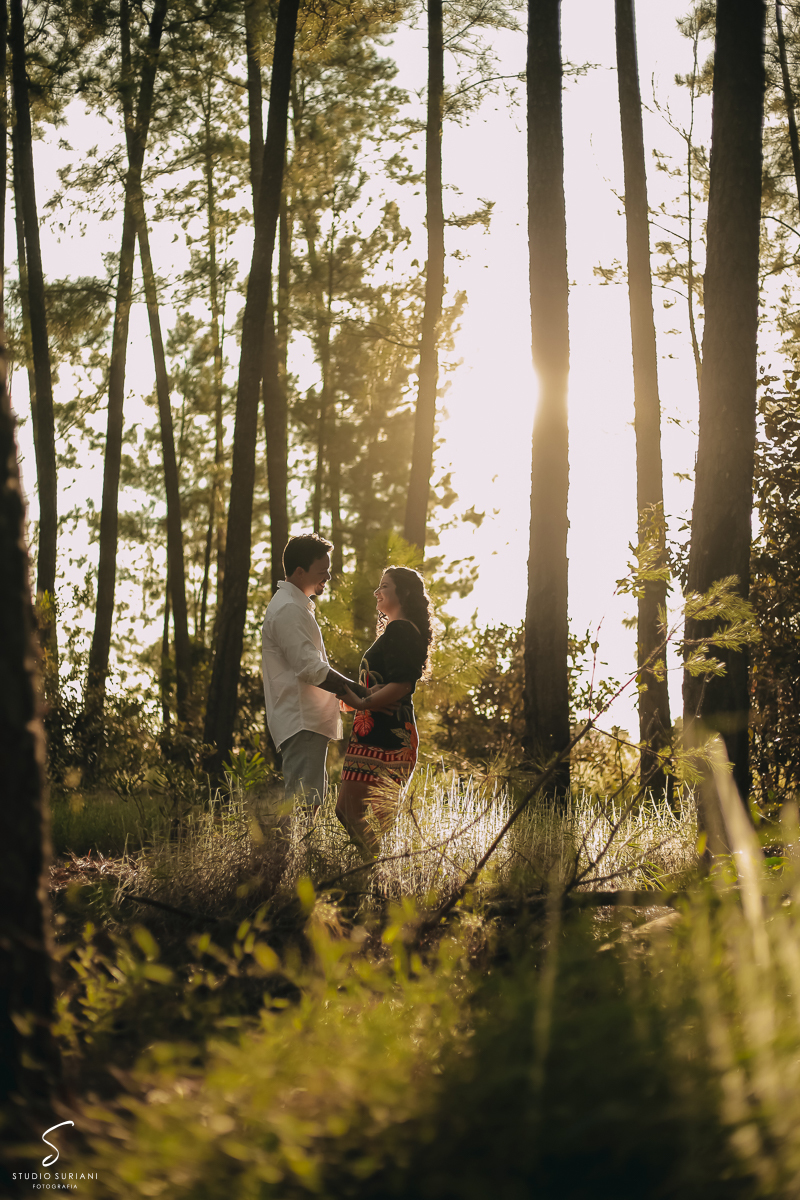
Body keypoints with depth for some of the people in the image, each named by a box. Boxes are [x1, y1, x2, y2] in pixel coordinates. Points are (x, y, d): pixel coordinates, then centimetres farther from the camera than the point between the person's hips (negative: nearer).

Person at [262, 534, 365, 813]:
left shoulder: (298, 605, 21)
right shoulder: (287, 609, -14)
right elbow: (310, 669, -20)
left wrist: (346, 689, 12)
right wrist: (352, 690, -13)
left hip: (308, 720, 11)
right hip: (301, 723, -11)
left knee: (314, 794, 13)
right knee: (302, 801, -15)